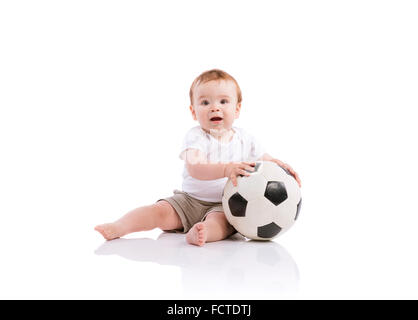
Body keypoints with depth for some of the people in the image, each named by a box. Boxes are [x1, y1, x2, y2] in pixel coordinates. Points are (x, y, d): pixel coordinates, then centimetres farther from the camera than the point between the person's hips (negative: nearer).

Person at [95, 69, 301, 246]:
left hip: (226, 205, 0)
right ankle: (118, 228, -24)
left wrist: (281, 166, -9)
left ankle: (203, 233, -62)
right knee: (161, 211, -21)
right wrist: (226, 169, -44)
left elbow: (265, 160, 15)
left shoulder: (244, 139, 3)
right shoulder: (196, 137, -10)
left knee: (221, 220, -34)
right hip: (190, 200, 0)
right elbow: (194, 169, -28)